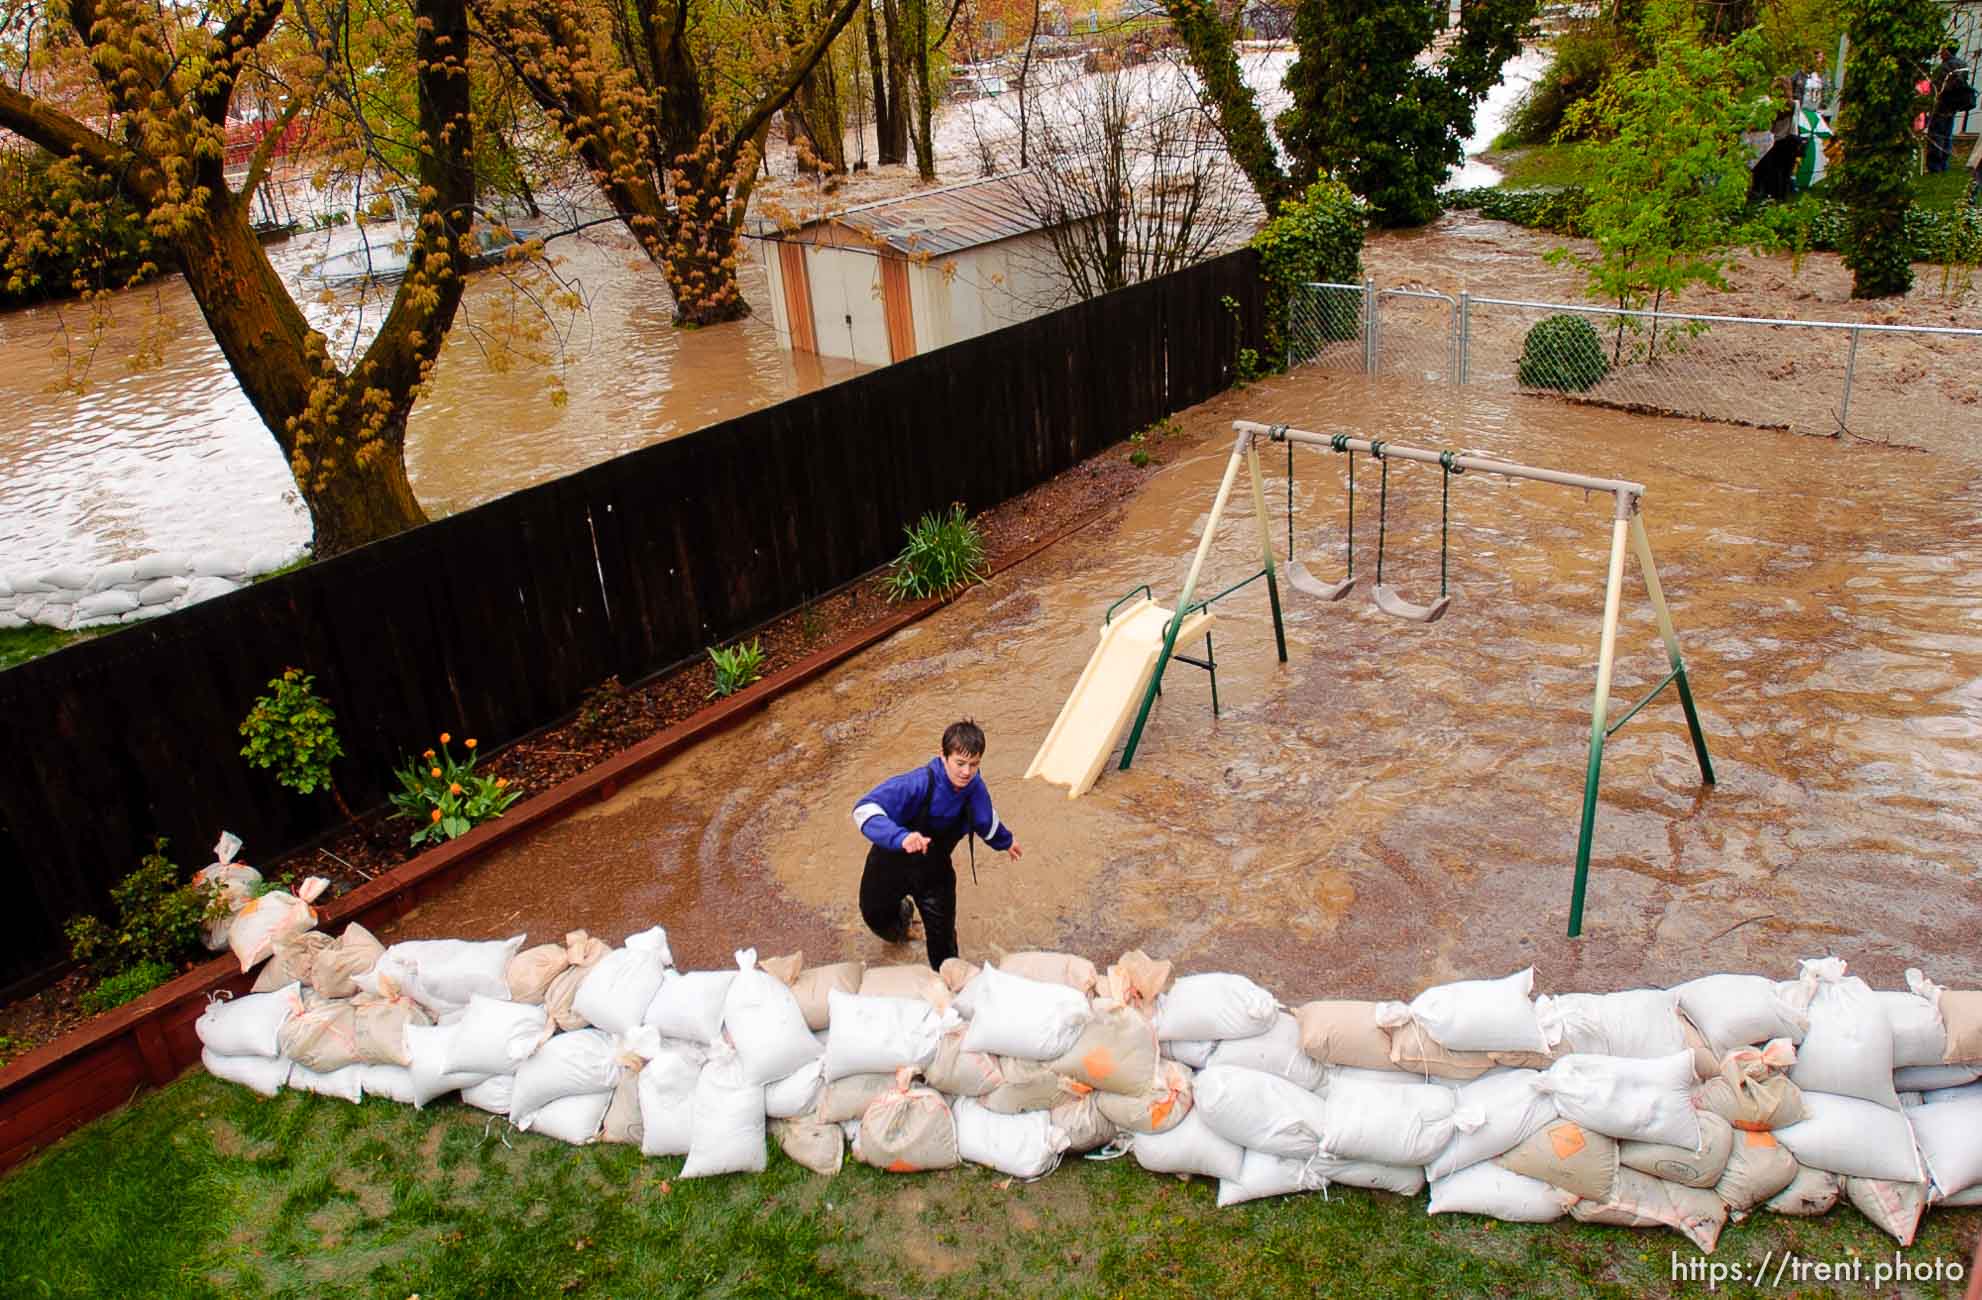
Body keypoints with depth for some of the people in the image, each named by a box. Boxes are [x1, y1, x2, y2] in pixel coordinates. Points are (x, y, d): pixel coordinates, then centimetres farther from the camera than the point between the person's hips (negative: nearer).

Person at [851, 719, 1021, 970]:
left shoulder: (974, 787, -21)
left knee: (942, 934, 3)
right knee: (875, 915, 24)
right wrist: (901, 837, -62)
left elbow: (986, 821, 5)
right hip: (892, 862, -2)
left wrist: (1005, 841, 25)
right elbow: (865, 809, -46)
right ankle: (902, 912, 60)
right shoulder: (917, 784, -39)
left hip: (934, 870, 2)